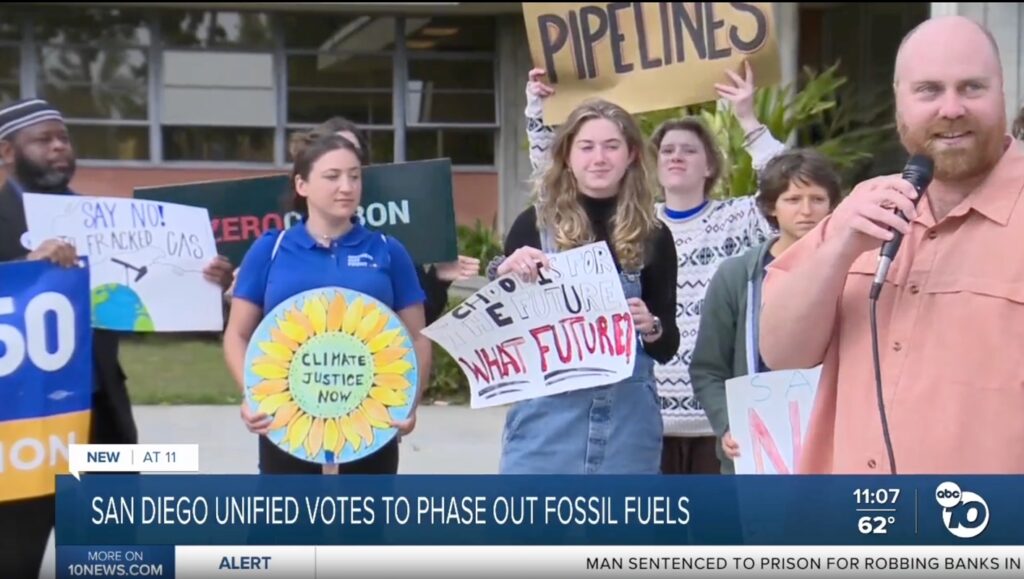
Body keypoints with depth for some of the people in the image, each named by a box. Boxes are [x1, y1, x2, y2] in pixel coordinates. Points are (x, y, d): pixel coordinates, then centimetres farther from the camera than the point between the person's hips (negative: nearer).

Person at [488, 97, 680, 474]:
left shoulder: (652, 237, 5)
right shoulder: (536, 225, 0)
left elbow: (669, 346, 8)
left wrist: (651, 327, -14)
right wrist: (504, 275, -17)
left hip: (628, 418, 2)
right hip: (547, 414, -2)